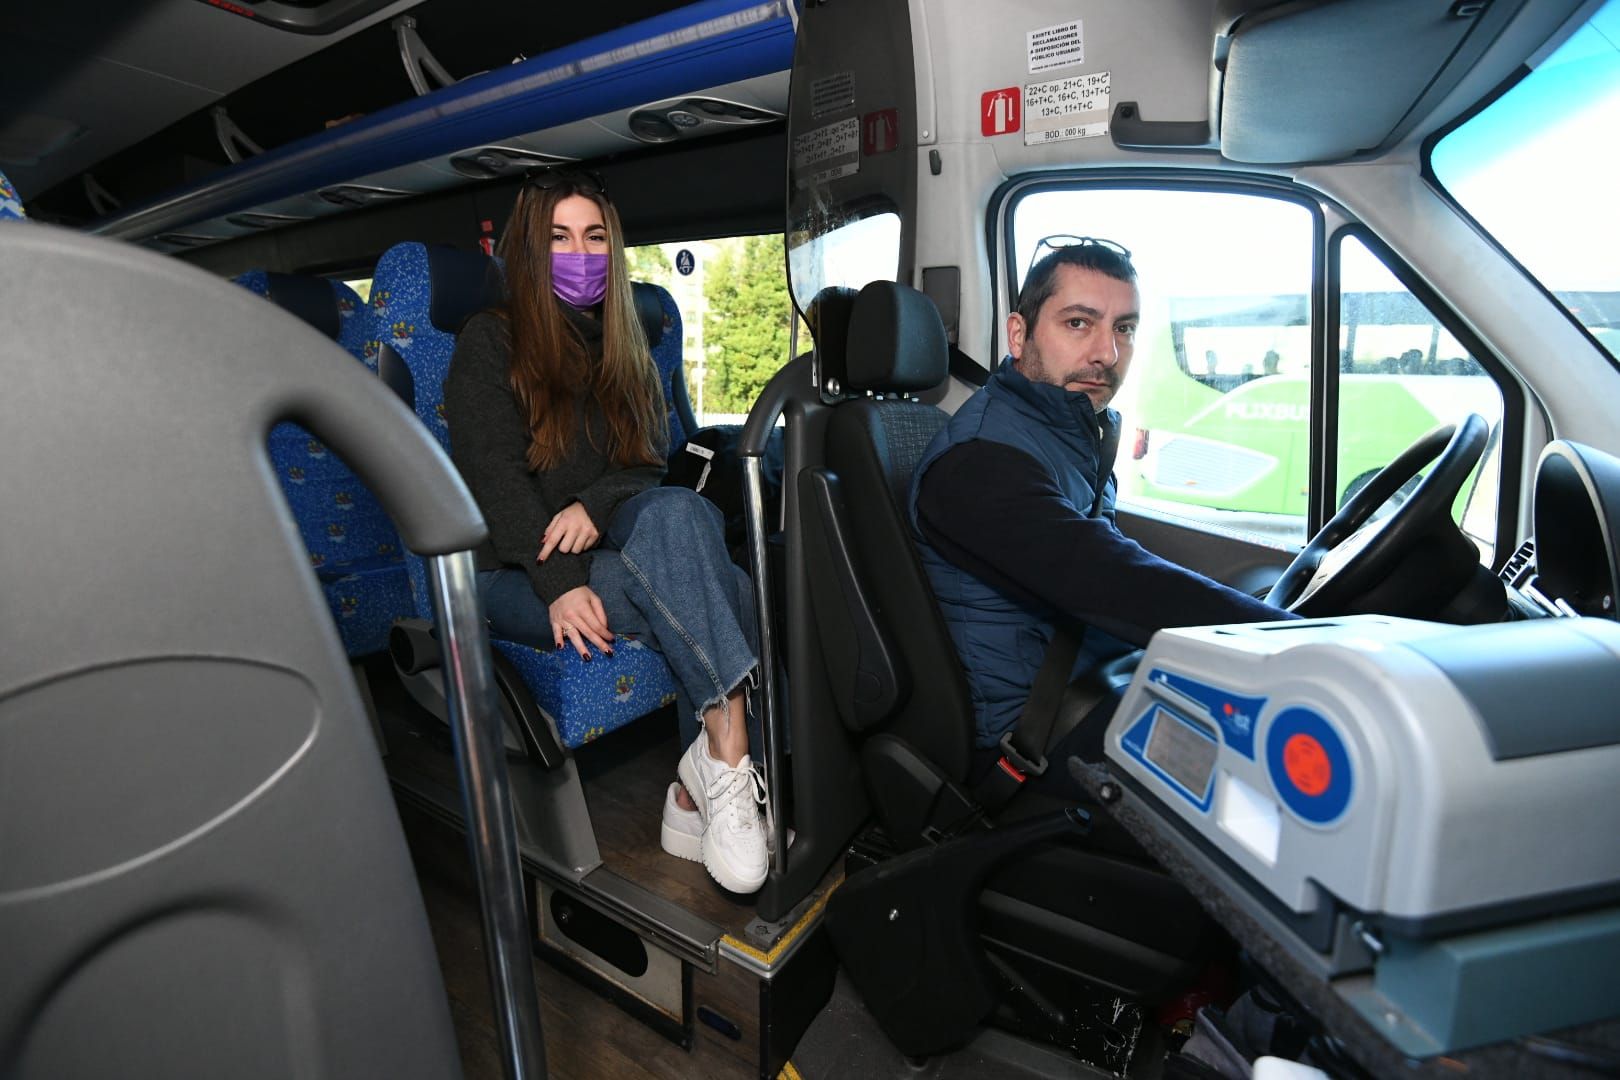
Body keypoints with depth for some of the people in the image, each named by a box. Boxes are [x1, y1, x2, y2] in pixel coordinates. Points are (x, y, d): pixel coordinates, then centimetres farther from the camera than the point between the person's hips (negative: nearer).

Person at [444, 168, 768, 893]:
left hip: (602, 553, 5)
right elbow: (495, 477, -10)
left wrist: (595, 505, -15)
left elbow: (649, 467, 9)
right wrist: (560, 583, -24)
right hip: (515, 575, -4)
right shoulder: (489, 342, 3)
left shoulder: (623, 351, 19)